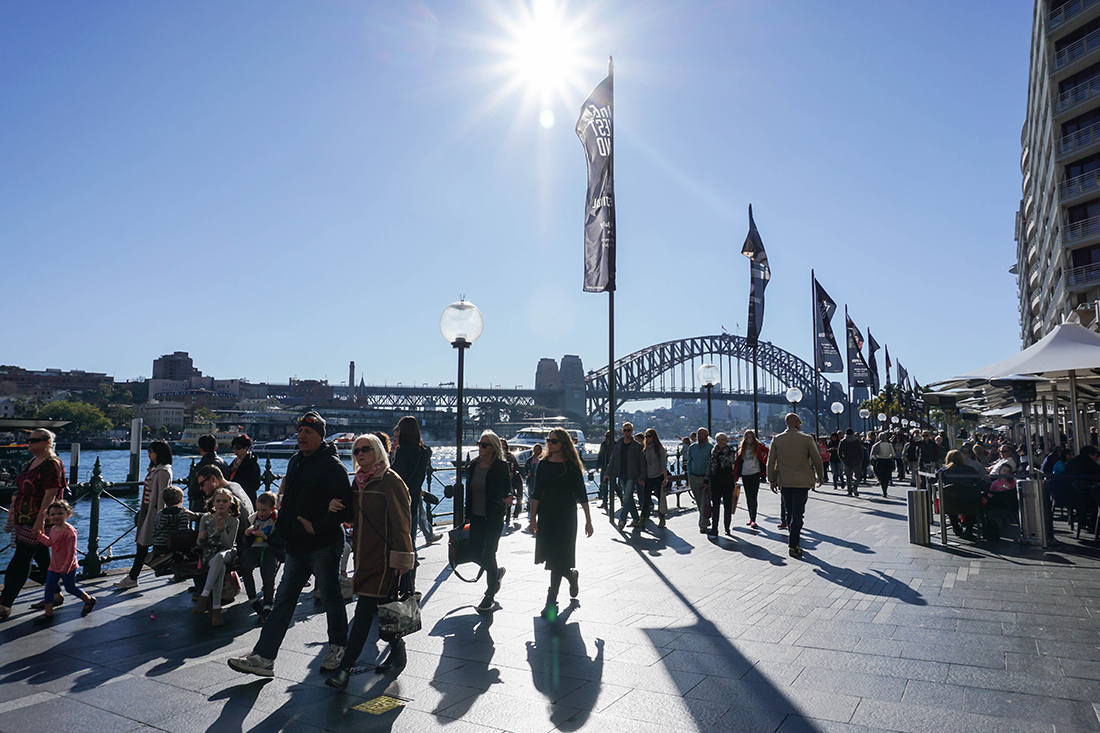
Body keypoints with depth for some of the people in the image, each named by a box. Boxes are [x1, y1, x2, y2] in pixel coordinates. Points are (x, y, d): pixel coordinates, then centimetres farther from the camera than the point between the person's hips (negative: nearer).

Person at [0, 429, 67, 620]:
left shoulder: (51, 464, -16)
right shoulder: (32, 462, 14)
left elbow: (51, 494, -21)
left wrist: (40, 520, -23)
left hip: (38, 521, -9)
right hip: (24, 519, 9)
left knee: (21, 560, -5)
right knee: (42, 558, 14)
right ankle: (55, 595, 24)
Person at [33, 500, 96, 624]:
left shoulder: (69, 531, -21)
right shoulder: (53, 529, 4)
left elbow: (71, 552, -22)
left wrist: (65, 567, -23)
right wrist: (40, 535, 15)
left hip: (68, 567, -7)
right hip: (54, 566, 7)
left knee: (70, 588, 8)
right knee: (48, 589, 5)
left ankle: (89, 600, 29)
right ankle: (48, 614, 15)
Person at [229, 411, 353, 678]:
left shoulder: (332, 465, -14)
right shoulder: (295, 462, 13)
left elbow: (345, 507, -20)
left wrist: (316, 527, -22)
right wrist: (282, 525, 6)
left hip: (323, 545, -8)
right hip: (297, 546, 8)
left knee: (331, 597, 6)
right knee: (283, 599, 8)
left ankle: (338, 647, 25)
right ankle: (263, 657, 12)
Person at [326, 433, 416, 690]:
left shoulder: (390, 480, -11)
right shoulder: (359, 480, 13)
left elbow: (400, 521, -13)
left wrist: (399, 558, -15)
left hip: (383, 556, -8)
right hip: (365, 553, 8)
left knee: (365, 609, -8)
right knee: (378, 607, 14)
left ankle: (345, 667, -3)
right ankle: (397, 652, 28)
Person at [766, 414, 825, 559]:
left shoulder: (777, 439, 0)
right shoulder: (806, 439, -7)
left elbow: (770, 462, 1)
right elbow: (817, 460, -1)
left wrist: (771, 480, 11)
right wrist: (820, 476, 14)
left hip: (784, 482, 3)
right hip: (802, 482, -3)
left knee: (791, 512, 18)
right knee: (797, 513, -1)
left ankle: (794, 540, 28)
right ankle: (793, 546, -2)